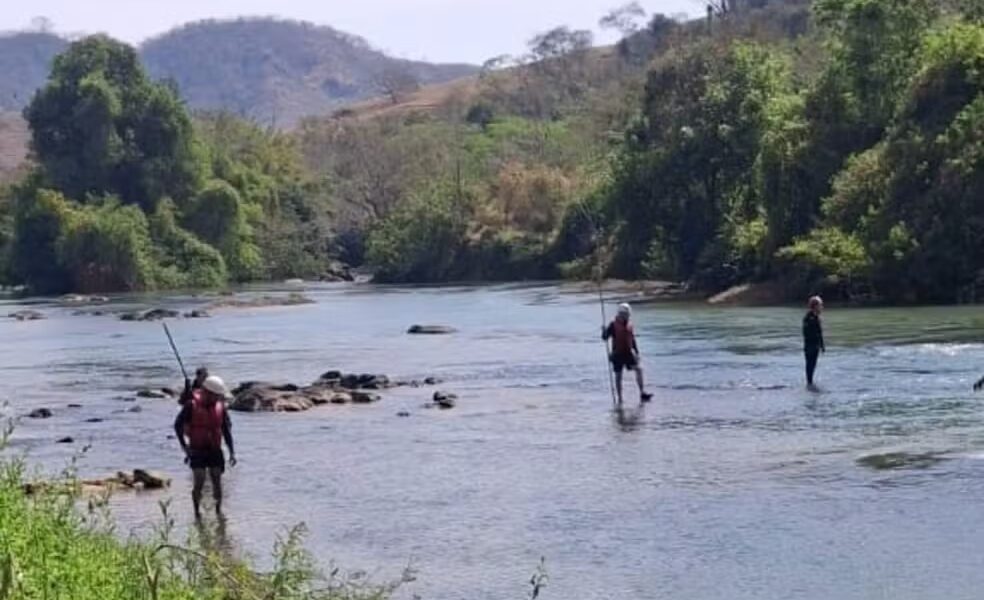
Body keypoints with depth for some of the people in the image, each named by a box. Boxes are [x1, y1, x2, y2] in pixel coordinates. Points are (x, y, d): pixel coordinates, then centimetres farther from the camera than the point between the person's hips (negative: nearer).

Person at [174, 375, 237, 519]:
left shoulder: (221, 407, -1)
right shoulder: (192, 406, -11)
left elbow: (227, 430, 6)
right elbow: (178, 425, -1)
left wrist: (232, 452, 1)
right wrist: (185, 447, -5)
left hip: (215, 451, 3)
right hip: (197, 451, -3)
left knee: (217, 481, 1)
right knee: (199, 481, -9)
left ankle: (219, 510, 13)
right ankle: (197, 511, 6)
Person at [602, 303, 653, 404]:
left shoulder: (629, 325, 9)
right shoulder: (613, 325, -6)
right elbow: (605, 337, -8)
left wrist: (637, 352, 14)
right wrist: (604, 331, -29)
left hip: (628, 353, 4)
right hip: (618, 354, -4)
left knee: (638, 369, -10)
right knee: (618, 375, 3)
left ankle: (642, 393, -9)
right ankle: (620, 398, 12)